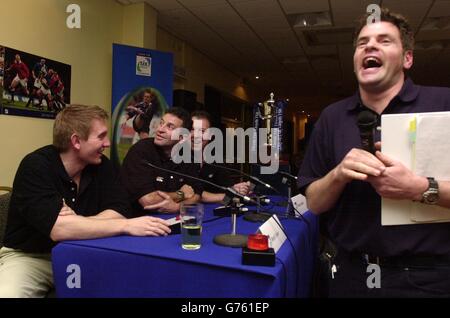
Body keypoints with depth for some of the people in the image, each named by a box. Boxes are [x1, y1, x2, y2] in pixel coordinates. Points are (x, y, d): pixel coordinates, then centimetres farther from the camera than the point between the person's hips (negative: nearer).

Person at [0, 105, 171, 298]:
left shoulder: (100, 165, -3)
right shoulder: (35, 166, -20)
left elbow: (119, 212, -11)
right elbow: (57, 228, -33)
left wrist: (76, 223, -27)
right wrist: (127, 225, -35)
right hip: (30, 256, -4)